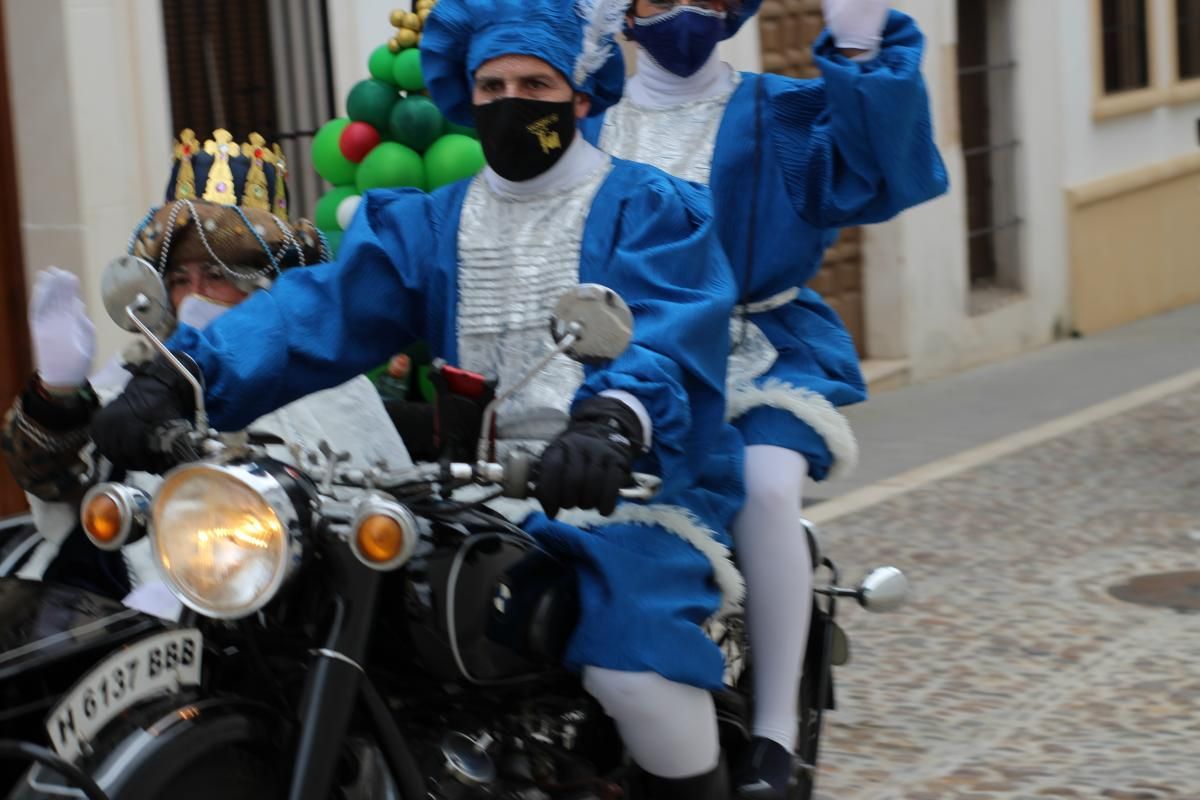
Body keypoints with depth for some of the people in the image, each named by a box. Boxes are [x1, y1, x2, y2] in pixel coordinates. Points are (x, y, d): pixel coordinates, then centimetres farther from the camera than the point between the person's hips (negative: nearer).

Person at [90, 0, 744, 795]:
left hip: (636, 488, -5)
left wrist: (613, 420, -43)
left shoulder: (654, 212, 1)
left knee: (629, 656, -33)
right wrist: (179, 379, -20)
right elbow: (317, 310, -1)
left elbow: (668, 334, -20)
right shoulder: (423, 225, 15)